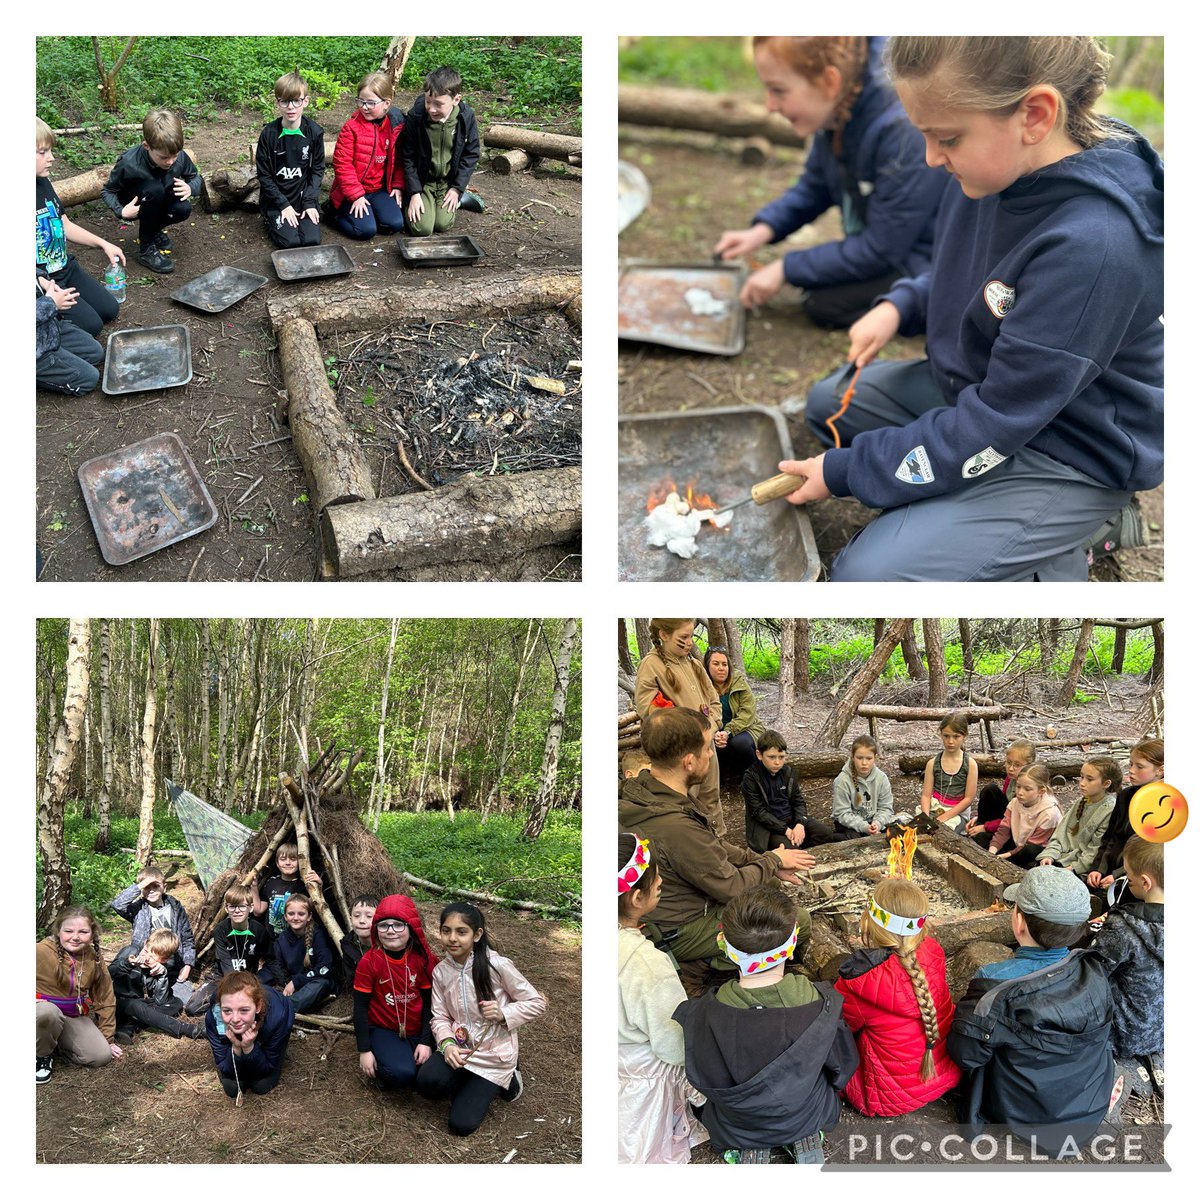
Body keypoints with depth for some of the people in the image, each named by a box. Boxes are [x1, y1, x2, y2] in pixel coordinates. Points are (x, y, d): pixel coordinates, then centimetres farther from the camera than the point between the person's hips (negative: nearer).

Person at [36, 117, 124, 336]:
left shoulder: (43, 183, 3)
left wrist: (104, 244, 12)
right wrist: (46, 291, -30)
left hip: (65, 268, 8)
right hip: (42, 282, -8)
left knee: (110, 310, 6)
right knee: (90, 325, -15)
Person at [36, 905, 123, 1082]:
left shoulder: (94, 958, -2)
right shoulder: (42, 952, -20)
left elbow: (105, 999, 6)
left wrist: (107, 1038, 10)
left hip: (75, 1017, 5)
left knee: (102, 1056, -12)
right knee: (48, 1011, -40)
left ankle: (57, 1040, 13)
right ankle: (42, 1054, -9)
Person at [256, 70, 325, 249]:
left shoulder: (314, 132, -5)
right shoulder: (269, 134, -9)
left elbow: (318, 169, 2)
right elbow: (263, 175, -5)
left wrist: (310, 202, -9)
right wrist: (283, 205, -13)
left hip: (305, 196, 1)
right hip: (277, 199, -1)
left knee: (312, 240, -18)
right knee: (290, 241, -19)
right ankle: (271, 221, 13)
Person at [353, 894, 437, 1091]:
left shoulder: (422, 958, -5)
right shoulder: (368, 962, -11)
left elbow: (428, 1003, 0)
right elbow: (361, 1007, -6)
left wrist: (426, 1042, -8)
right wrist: (364, 1050, -8)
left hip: (417, 1031, 3)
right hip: (383, 1031, -3)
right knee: (401, 1073, -31)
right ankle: (380, 1068, 4)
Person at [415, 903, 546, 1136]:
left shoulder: (496, 964, -17)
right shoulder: (440, 971, -3)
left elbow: (536, 1003, -10)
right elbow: (440, 1016, -1)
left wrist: (503, 1014, -26)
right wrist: (447, 1043, -21)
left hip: (495, 1054, -3)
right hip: (458, 1047, 4)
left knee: (461, 1124, -8)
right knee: (427, 1082, -26)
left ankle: (506, 1079, 18)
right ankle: (471, 1084, 7)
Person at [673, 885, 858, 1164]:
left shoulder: (697, 1016, -33)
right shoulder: (822, 1006, -33)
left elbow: (698, 1079, -13)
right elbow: (843, 1067, -13)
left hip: (733, 1131, 0)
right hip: (807, 1118, 1)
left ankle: (748, 1150, 14)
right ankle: (804, 1138, 14)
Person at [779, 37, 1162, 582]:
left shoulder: (1095, 245, -33)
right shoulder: (1002, 165, -8)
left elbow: (993, 423, -27)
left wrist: (843, 471, -20)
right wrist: (899, 307, -6)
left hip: (1071, 454, -9)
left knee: (867, 575, -21)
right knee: (829, 403, 13)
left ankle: (1055, 555, 0)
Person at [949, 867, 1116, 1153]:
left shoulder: (996, 985, -30)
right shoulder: (1095, 971, -15)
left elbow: (964, 1054, -20)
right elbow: (1102, 1031, 3)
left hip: (1025, 1116, -4)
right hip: (1094, 1109, 4)